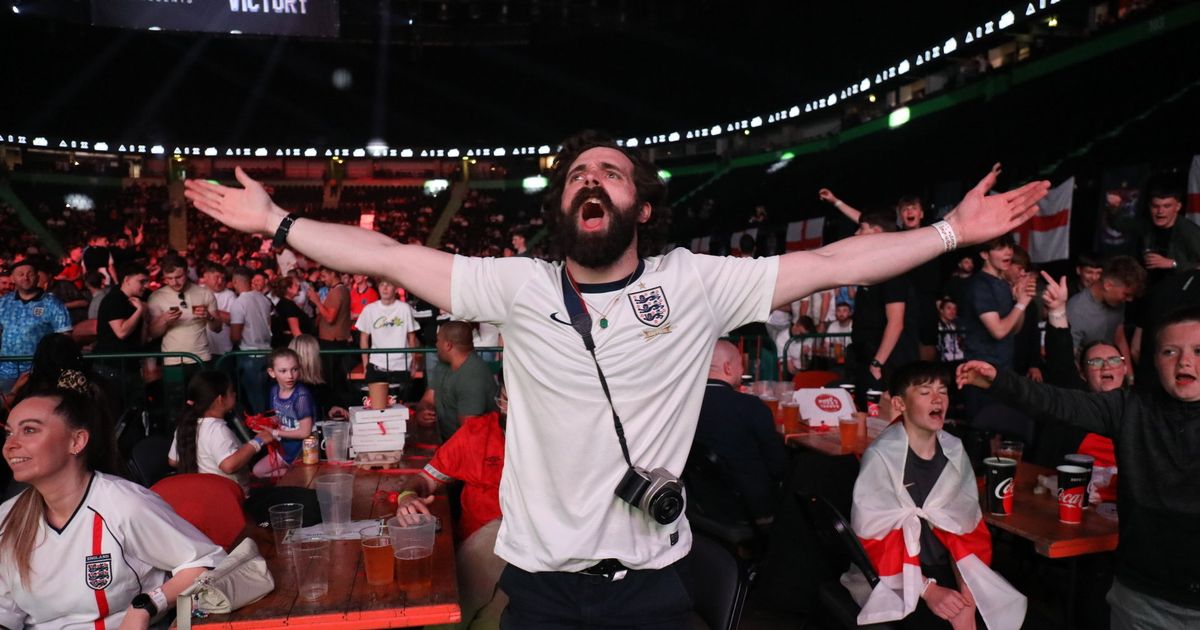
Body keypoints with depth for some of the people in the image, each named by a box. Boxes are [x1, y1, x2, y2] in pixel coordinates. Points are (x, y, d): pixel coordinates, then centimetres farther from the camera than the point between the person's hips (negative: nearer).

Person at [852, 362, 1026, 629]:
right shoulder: (880, 457, -14)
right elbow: (874, 538, -15)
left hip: (948, 572, 6)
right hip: (897, 583, -5)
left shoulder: (955, 451, 3)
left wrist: (966, 593, -9)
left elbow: (965, 527, 2)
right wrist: (927, 590, -19)